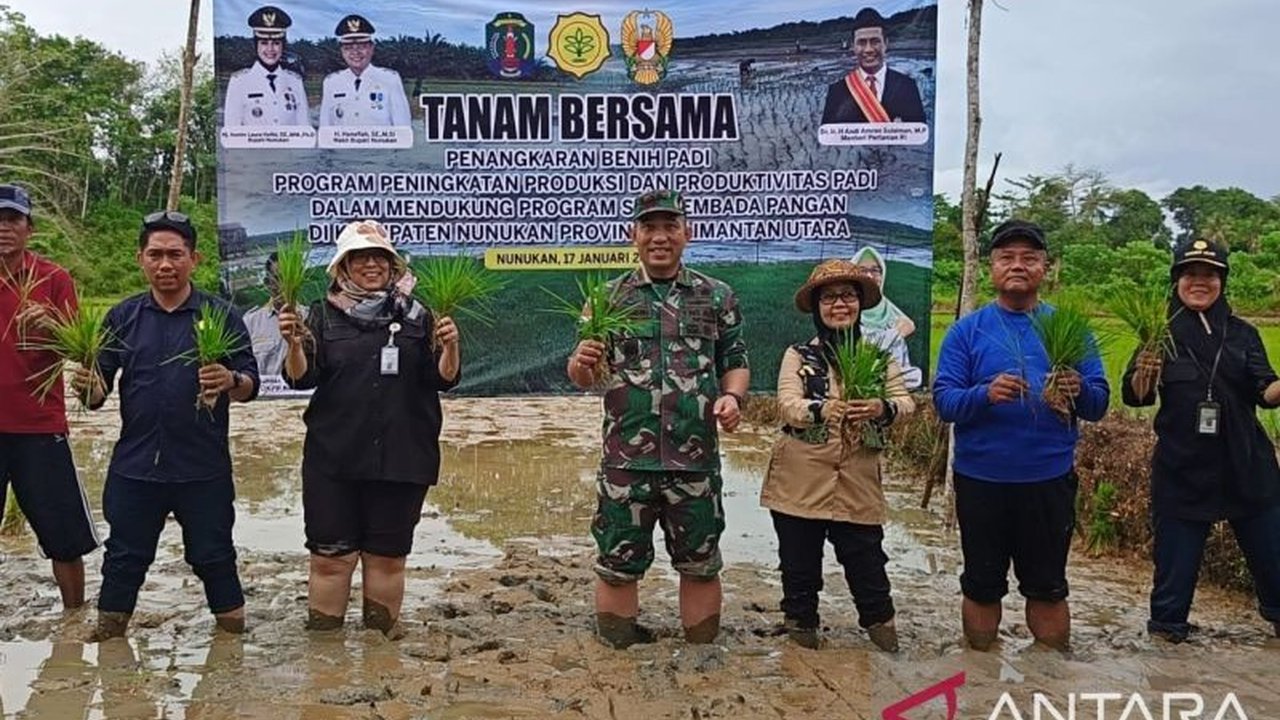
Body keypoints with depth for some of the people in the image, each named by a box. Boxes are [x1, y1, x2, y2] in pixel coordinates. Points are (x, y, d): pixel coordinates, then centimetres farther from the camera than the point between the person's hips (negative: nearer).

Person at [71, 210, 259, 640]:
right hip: (135, 466, 2)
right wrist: (88, 387, -16)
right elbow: (99, 391, 8)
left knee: (213, 556, 8)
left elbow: (250, 386, -4)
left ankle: (234, 636, 23)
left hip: (203, 469, -2)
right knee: (124, 558, 12)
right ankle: (107, 636, 27)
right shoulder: (122, 317, 6)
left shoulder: (220, 315, -1)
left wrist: (231, 381, -27)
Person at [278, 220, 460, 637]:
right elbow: (301, 377, 0)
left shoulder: (416, 316, 7)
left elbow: (444, 379, 4)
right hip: (334, 457, 0)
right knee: (330, 554, 2)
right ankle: (322, 634, 16)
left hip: (402, 457, 1)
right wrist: (294, 344, -19)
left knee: (388, 555, 9)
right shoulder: (324, 315, 6)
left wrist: (449, 346, -16)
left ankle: (382, 632, 23)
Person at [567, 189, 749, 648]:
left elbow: (735, 363, 12)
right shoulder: (609, 297, 7)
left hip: (696, 459, 1)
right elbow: (582, 377, 8)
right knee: (618, 566, 8)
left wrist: (733, 396, -9)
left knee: (700, 565, 11)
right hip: (625, 460, 0)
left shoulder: (717, 297, 8)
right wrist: (581, 363, -15)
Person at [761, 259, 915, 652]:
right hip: (801, 478, -1)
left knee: (866, 556, 6)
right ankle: (800, 619, 28)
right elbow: (788, 405, -12)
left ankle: (878, 618, 28)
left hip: (858, 479, 1)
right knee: (799, 558, 9)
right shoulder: (799, 354, 1)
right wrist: (822, 409, -33)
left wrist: (882, 408, -25)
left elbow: (906, 402, -2)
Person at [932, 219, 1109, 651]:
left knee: (1047, 587, 11)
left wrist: (1079, 392, -22)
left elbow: (1099, 403, 0)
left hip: (1050, 480, 1)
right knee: (981, 586, 12)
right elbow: (943, 400, -7)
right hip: (980, 480, 0)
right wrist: (985, 394, -26)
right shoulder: (967, 330, 1)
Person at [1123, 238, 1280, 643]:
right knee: (1177, 549, 5)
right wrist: (1144, 374, -27)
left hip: (1246, 465, 2)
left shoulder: (1242, 333, 5)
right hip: (1183, 468, -2)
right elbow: (1134, 397, -5)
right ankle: (1167, 622, 20)